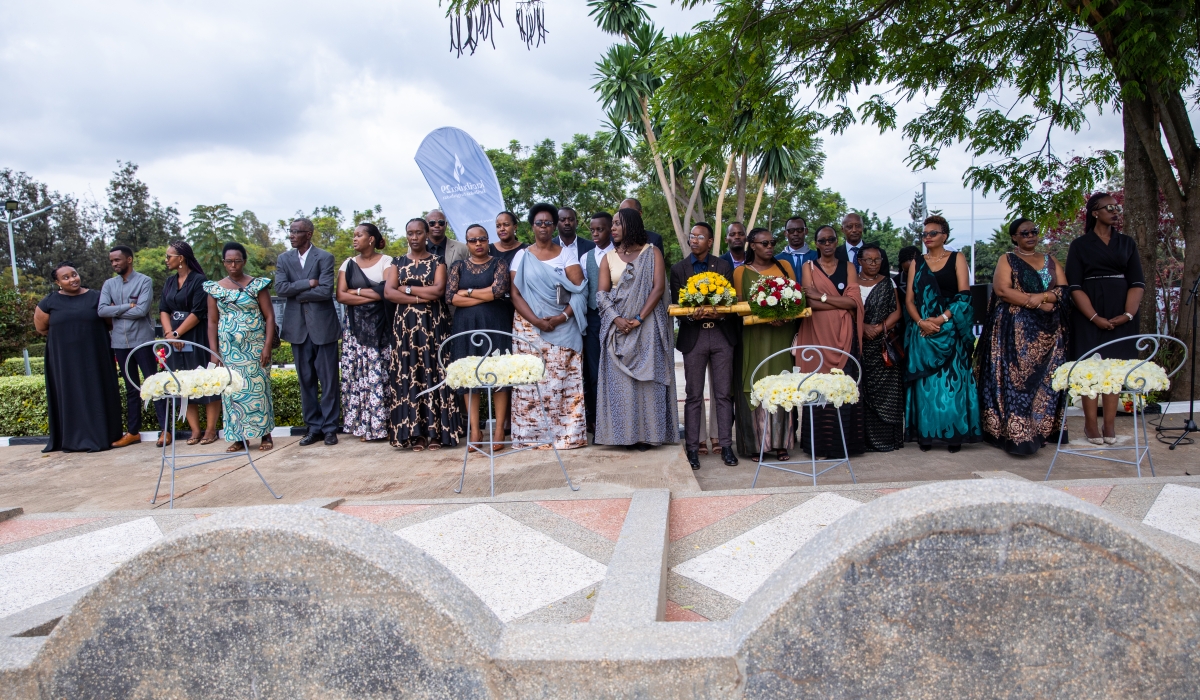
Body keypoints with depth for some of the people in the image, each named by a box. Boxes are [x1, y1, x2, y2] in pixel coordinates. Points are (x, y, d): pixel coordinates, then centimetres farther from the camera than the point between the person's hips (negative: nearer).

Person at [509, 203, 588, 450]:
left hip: (563, 328, 0)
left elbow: (578, 291, -2)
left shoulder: (566, 254, 7)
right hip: (529, 326, 0)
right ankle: (532, 434, 4)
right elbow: (515, 294, 0)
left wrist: (562, 317, -16)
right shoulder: (522, 256, 8)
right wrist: (537, 321, -13)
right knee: (531, 381, -3)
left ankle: (568, 433, 2)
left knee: (564, 382, -3)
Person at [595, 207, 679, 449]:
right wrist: (616, 319, -14)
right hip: (617, 327, 3)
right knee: (619, 380, 0)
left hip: (647, 327, -2)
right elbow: (602, 294, 3)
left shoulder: (652, 253, 3)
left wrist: (639, 319, -16)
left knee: (647, 378, -2)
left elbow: (658, 288, -7)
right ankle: (623, 434, 5)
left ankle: (645, 433, 4)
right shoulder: (609, 257, 11)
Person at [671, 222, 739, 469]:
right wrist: (692, 315, -19)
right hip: (693, 337, 0)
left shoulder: (724, 267, 6)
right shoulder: (678, 269, 5)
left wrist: (720, 314, -17)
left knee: (723, 394, 4)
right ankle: (692, 448, 10)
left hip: (722, 336, 1)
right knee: (693, 396, 4)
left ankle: (726, 445, 13)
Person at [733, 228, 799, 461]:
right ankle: (756, 444, 2)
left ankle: (780, 443, 4)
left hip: (783, 335, 2)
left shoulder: (785, 266, 10)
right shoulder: (741, 272, 4)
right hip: (755, 337, -1)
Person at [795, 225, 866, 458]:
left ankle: (842, 442, 7)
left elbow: (854, 301, -3)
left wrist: (822, 296, -9)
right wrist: (841, 303, -9)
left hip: (843, 334, 1)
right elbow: (810, 302, -5)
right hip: (816, 333, -1)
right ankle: (819, 444, 2)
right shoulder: (809, 267, 8)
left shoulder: (848, 267, 11)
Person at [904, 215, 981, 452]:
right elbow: (909, 299, 6)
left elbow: (963, 296, -4)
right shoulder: (916, 263, 12)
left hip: (951, 330, -2)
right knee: (925, 382, 1)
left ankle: (954, 434, 3)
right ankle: (926, 433, 6)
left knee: (952, 379, -3)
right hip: (923, 332, 2)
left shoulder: (957, 259, 5)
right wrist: (921, 322, -11)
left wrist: (941, 319, -15)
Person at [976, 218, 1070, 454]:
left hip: (1049, 331, 5)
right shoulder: (1007, 260, 5)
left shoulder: (1051, 261, 17)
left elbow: (1064, 290, 6)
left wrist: (1043, 296, -13)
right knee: (1016, 379, -10)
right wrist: (1037, 302, -14)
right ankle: (1017, 434, -12)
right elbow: (1002, 289, -10)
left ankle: (1042, 429, 8)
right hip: (1015, 330, -4)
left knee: (1046, 379, 2)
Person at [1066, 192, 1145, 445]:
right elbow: (1075, 286, -4)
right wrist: (1095, 317, -15)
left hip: (1121, 314, 2)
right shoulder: (1080, 245, 4)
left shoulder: (1127, 243, 12)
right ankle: (1090, 424, -1)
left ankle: (1110, 426, 2)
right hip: (1088, 314, -2)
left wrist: (1128, 314, -11)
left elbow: (1137, 282, 5)